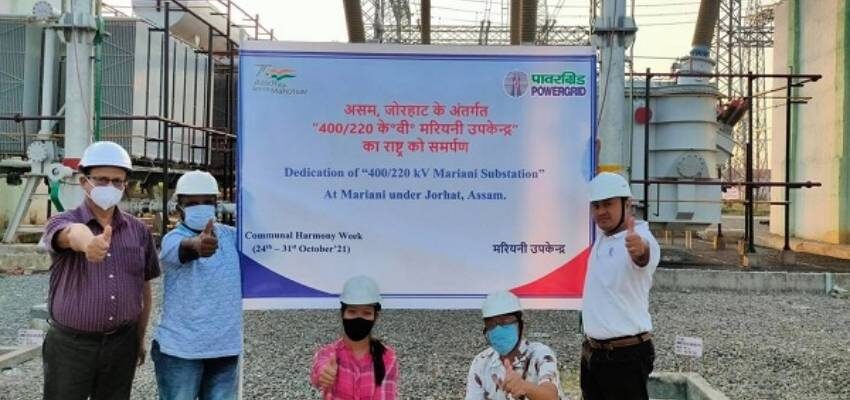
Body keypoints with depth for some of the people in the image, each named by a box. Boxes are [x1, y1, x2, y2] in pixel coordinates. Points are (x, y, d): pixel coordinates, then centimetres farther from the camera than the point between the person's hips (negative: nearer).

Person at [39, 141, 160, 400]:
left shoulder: (139, 231, 3)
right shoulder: (63, 222, -7)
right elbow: (72, 234, -33)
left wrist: (140, 338, 13)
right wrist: (88, 242, -56)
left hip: (122, 344, 3)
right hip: (70, 344, -2)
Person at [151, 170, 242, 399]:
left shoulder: (230, 235, 6)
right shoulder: (173, 238, -14)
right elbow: (184, 249, -35)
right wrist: (197, 245, -56)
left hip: (226, 348, 4)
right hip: (180, 349, -4)